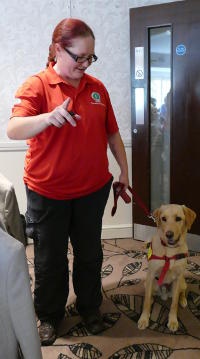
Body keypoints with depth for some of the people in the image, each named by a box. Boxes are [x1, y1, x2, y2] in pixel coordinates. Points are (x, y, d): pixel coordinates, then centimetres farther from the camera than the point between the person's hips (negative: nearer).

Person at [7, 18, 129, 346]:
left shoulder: (97, 88, 4)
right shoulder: (37, 85, -9)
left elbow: (112, 133, 12)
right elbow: (13, 130, -22)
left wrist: (124, 169, 11)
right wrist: (49, 117, -39)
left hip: (93, 189, 4)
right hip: (48, 192, -3)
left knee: (90, 254, 16)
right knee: (50, 259, 11)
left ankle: (90, 307, 39)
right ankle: (49, 316, 34)